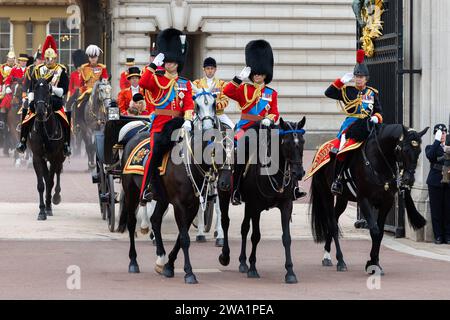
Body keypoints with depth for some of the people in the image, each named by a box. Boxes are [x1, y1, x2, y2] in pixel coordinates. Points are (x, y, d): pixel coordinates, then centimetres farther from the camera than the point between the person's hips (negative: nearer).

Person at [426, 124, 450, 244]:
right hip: (435, 182, -1)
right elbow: (430, 156, -15)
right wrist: (437, 141, -16)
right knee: (436, 210, 0)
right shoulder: (431, 147, 7)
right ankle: (438, 236, 5)